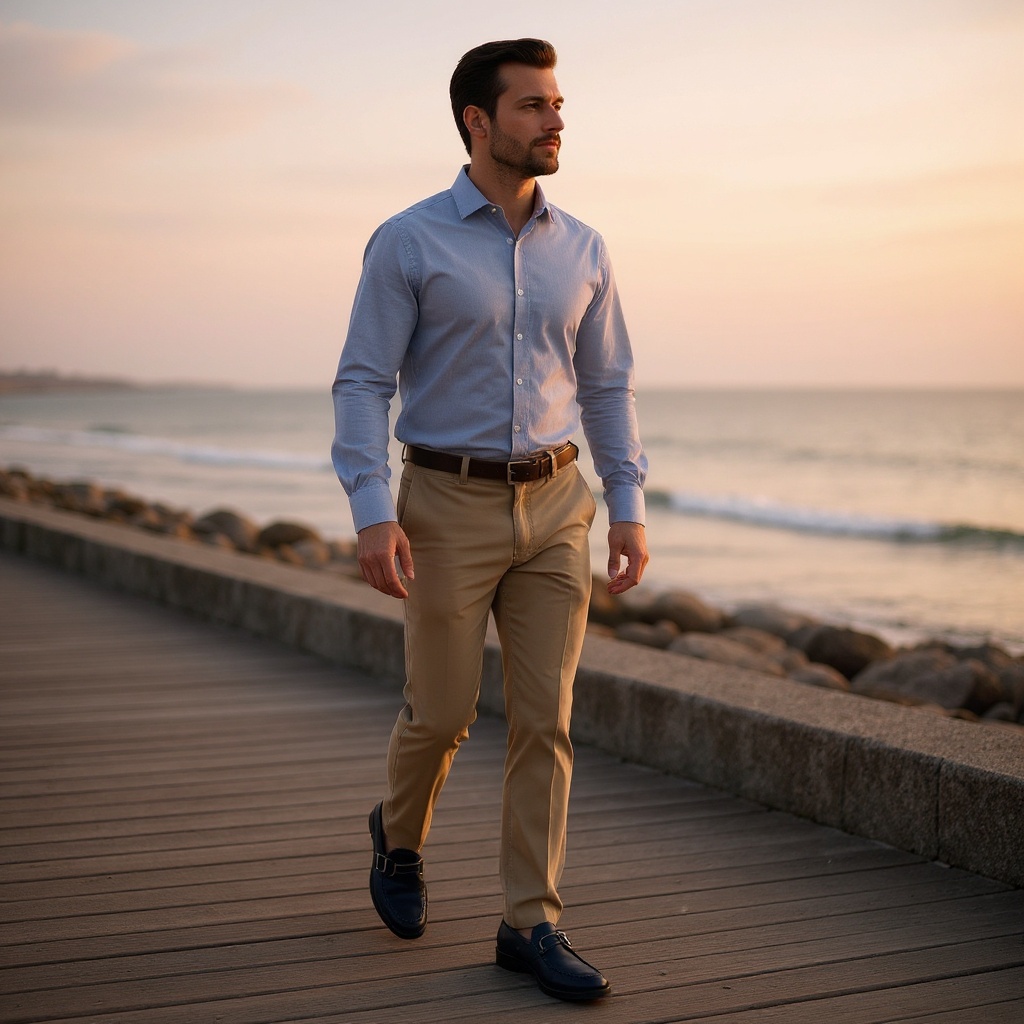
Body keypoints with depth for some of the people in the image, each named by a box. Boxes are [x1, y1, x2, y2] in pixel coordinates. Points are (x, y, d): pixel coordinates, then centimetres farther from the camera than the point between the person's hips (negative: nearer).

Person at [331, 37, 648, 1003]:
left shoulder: (580, 250, 7)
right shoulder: (406, 243, -6)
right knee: (441, 713, 4)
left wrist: (629, 510, 3)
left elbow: (606, 389, 12)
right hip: (449, 506, -3)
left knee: (545, 718, -2)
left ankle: (530, 925, 5)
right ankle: (401, 830, 36)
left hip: (554, 506, 4)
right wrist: (372, 515, -20)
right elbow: (361, 386, -9)